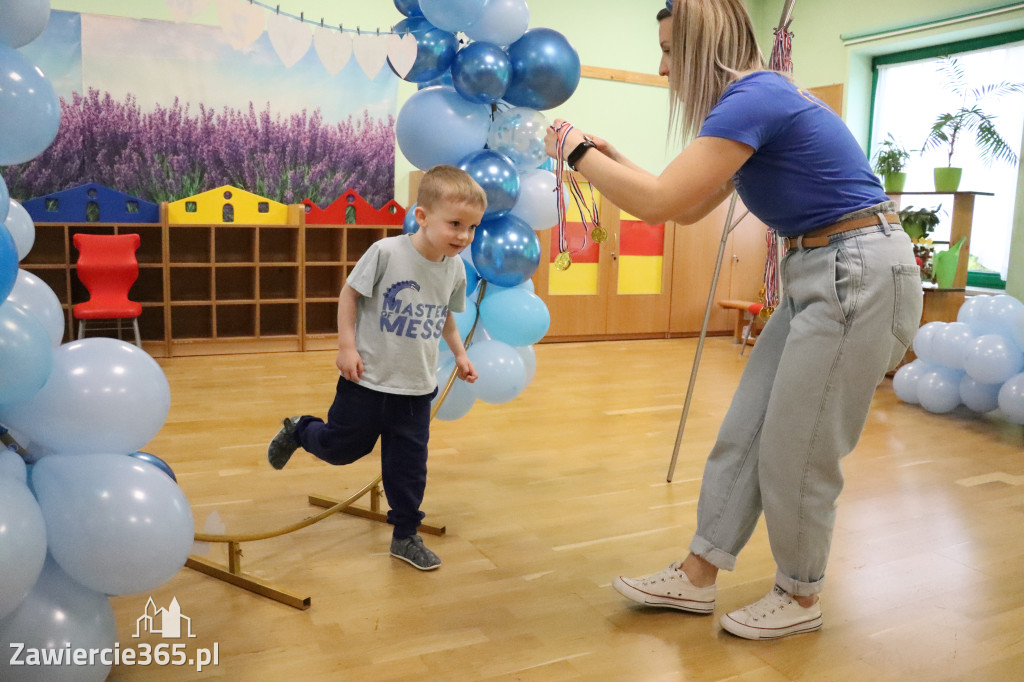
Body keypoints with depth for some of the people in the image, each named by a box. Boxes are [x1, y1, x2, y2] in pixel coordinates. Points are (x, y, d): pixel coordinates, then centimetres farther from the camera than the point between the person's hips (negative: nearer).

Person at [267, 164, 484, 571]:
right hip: (369, 379, -4)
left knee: (408, 465, 10)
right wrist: (347, 346, -13)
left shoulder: (455, 270, -3)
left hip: (417, 388, 4)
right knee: (342, 447, 14)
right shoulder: (387, 252, -20)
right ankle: (297, 432, 45)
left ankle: (405, 536, 27)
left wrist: (459, 353, 7)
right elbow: (349, 294, -8)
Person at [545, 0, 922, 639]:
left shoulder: (754, 97, -18)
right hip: (818, 277, 10)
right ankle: (697, 578, 22)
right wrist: (614, 160, 14)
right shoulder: (753, 105, 13)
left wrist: (580, 153, -10)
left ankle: (802, 598, 24)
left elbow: (658, 202, -24)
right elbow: (688, 207, 18)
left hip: (860, 278, -10)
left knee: (795, 454, 2)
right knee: (744, 433, 10)